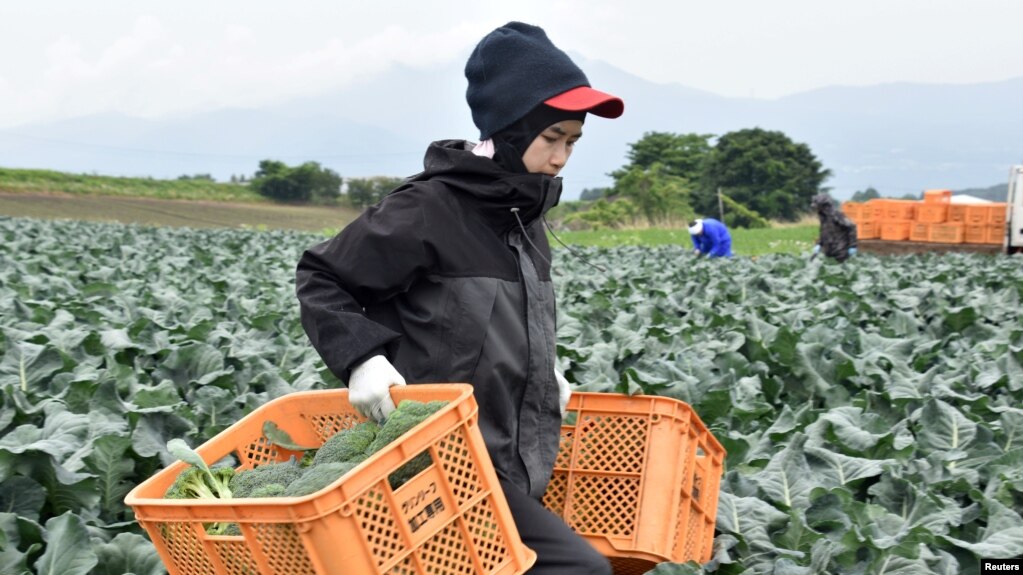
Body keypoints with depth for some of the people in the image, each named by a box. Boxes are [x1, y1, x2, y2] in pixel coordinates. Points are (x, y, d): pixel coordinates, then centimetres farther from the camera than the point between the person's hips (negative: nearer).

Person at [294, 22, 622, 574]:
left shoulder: (522, 217, 11)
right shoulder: (429, 208, -13)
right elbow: (320, 279, -6)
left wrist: (539, 370, 13)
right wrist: (362, 357, -19)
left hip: (514, 463, 9)